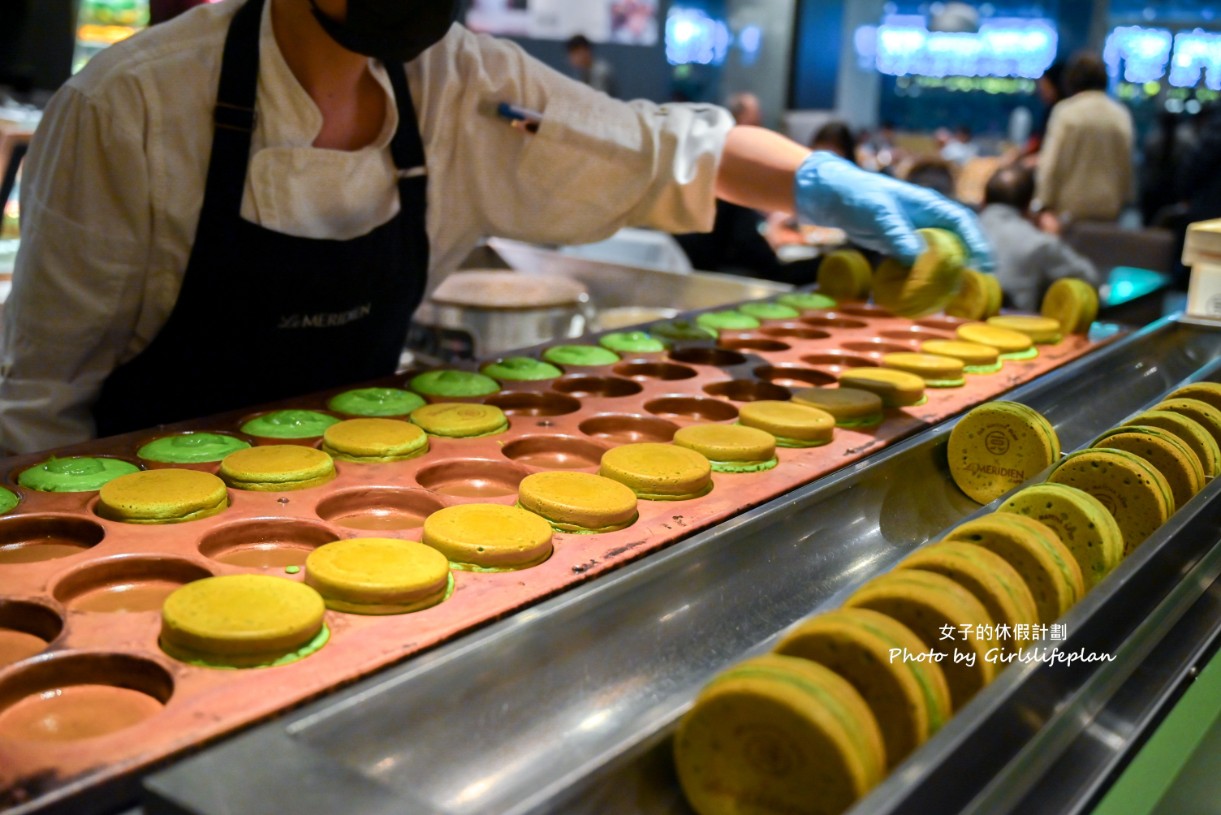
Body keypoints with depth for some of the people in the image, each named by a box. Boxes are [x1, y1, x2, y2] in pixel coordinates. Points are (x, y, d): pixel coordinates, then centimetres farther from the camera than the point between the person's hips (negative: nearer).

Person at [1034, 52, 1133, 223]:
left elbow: (1052, 163, -8)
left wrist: (1045, 202, -4)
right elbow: (1126, 165, 8)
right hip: (1109, 207, 3)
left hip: (1070, 205, -3)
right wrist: (1121, 200, 18)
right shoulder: (1122, 115, 3)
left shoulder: (1066, 112, -7)